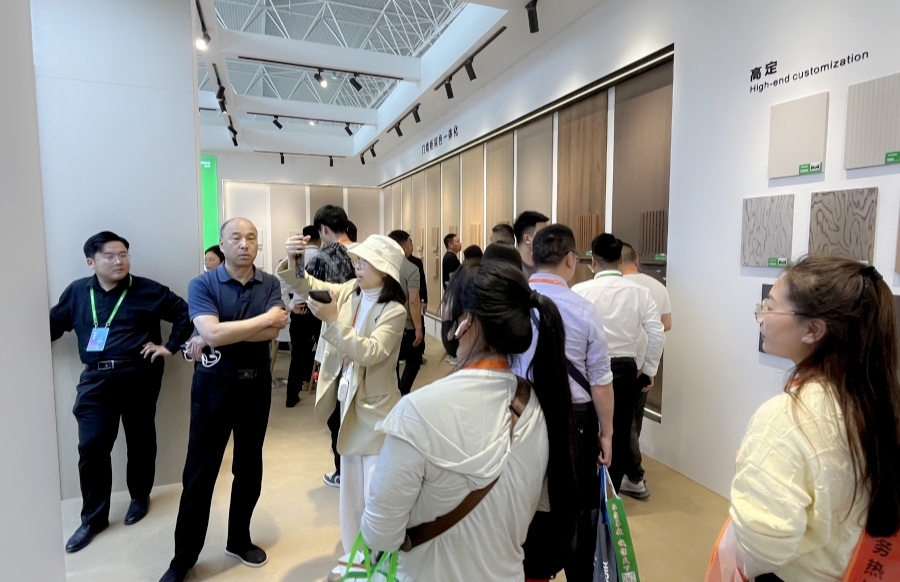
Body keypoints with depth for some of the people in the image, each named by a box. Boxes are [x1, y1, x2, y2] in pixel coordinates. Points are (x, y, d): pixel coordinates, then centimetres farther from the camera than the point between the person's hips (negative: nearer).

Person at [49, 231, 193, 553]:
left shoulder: (148, 291, -2)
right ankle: (93, 517, 19)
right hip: (96, 379, 2)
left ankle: (140, 497, 32)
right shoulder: (77, 292, 7)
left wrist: (170, 346, -2)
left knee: (140, 441, 10)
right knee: (91, 447, 2)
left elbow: (184, 313, 2)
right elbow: (53, 324, 17)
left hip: (140, 376, -2)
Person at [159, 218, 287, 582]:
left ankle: (239, 540, 35)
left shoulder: (270, 284, -1)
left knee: (249, 467, 15)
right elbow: (211, 333, -23)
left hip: (256, 384, 3)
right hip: (214, 385, -2)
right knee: (200, 472, 6)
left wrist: (218, 337, -19)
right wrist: (266, 318, -19)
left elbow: (273, 332, -15)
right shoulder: (202, 285, -8)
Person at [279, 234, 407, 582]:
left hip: (376, 409, -7)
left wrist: (333, 319, -32)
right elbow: (305, 284, 0)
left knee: (376, 494, 3)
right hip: (348, 404, 7)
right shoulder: (348, 291, 1)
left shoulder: (394, 311, -17)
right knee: (351, 489, 20)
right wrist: (292, 260, -20)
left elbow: (368, 352, -26)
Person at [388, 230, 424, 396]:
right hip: (407, 326, -6)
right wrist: (418, 329, -17)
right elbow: (413, 301, -22)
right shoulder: (411, 268, -16)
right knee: (413, 361, 9)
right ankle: (402, 394, -3)